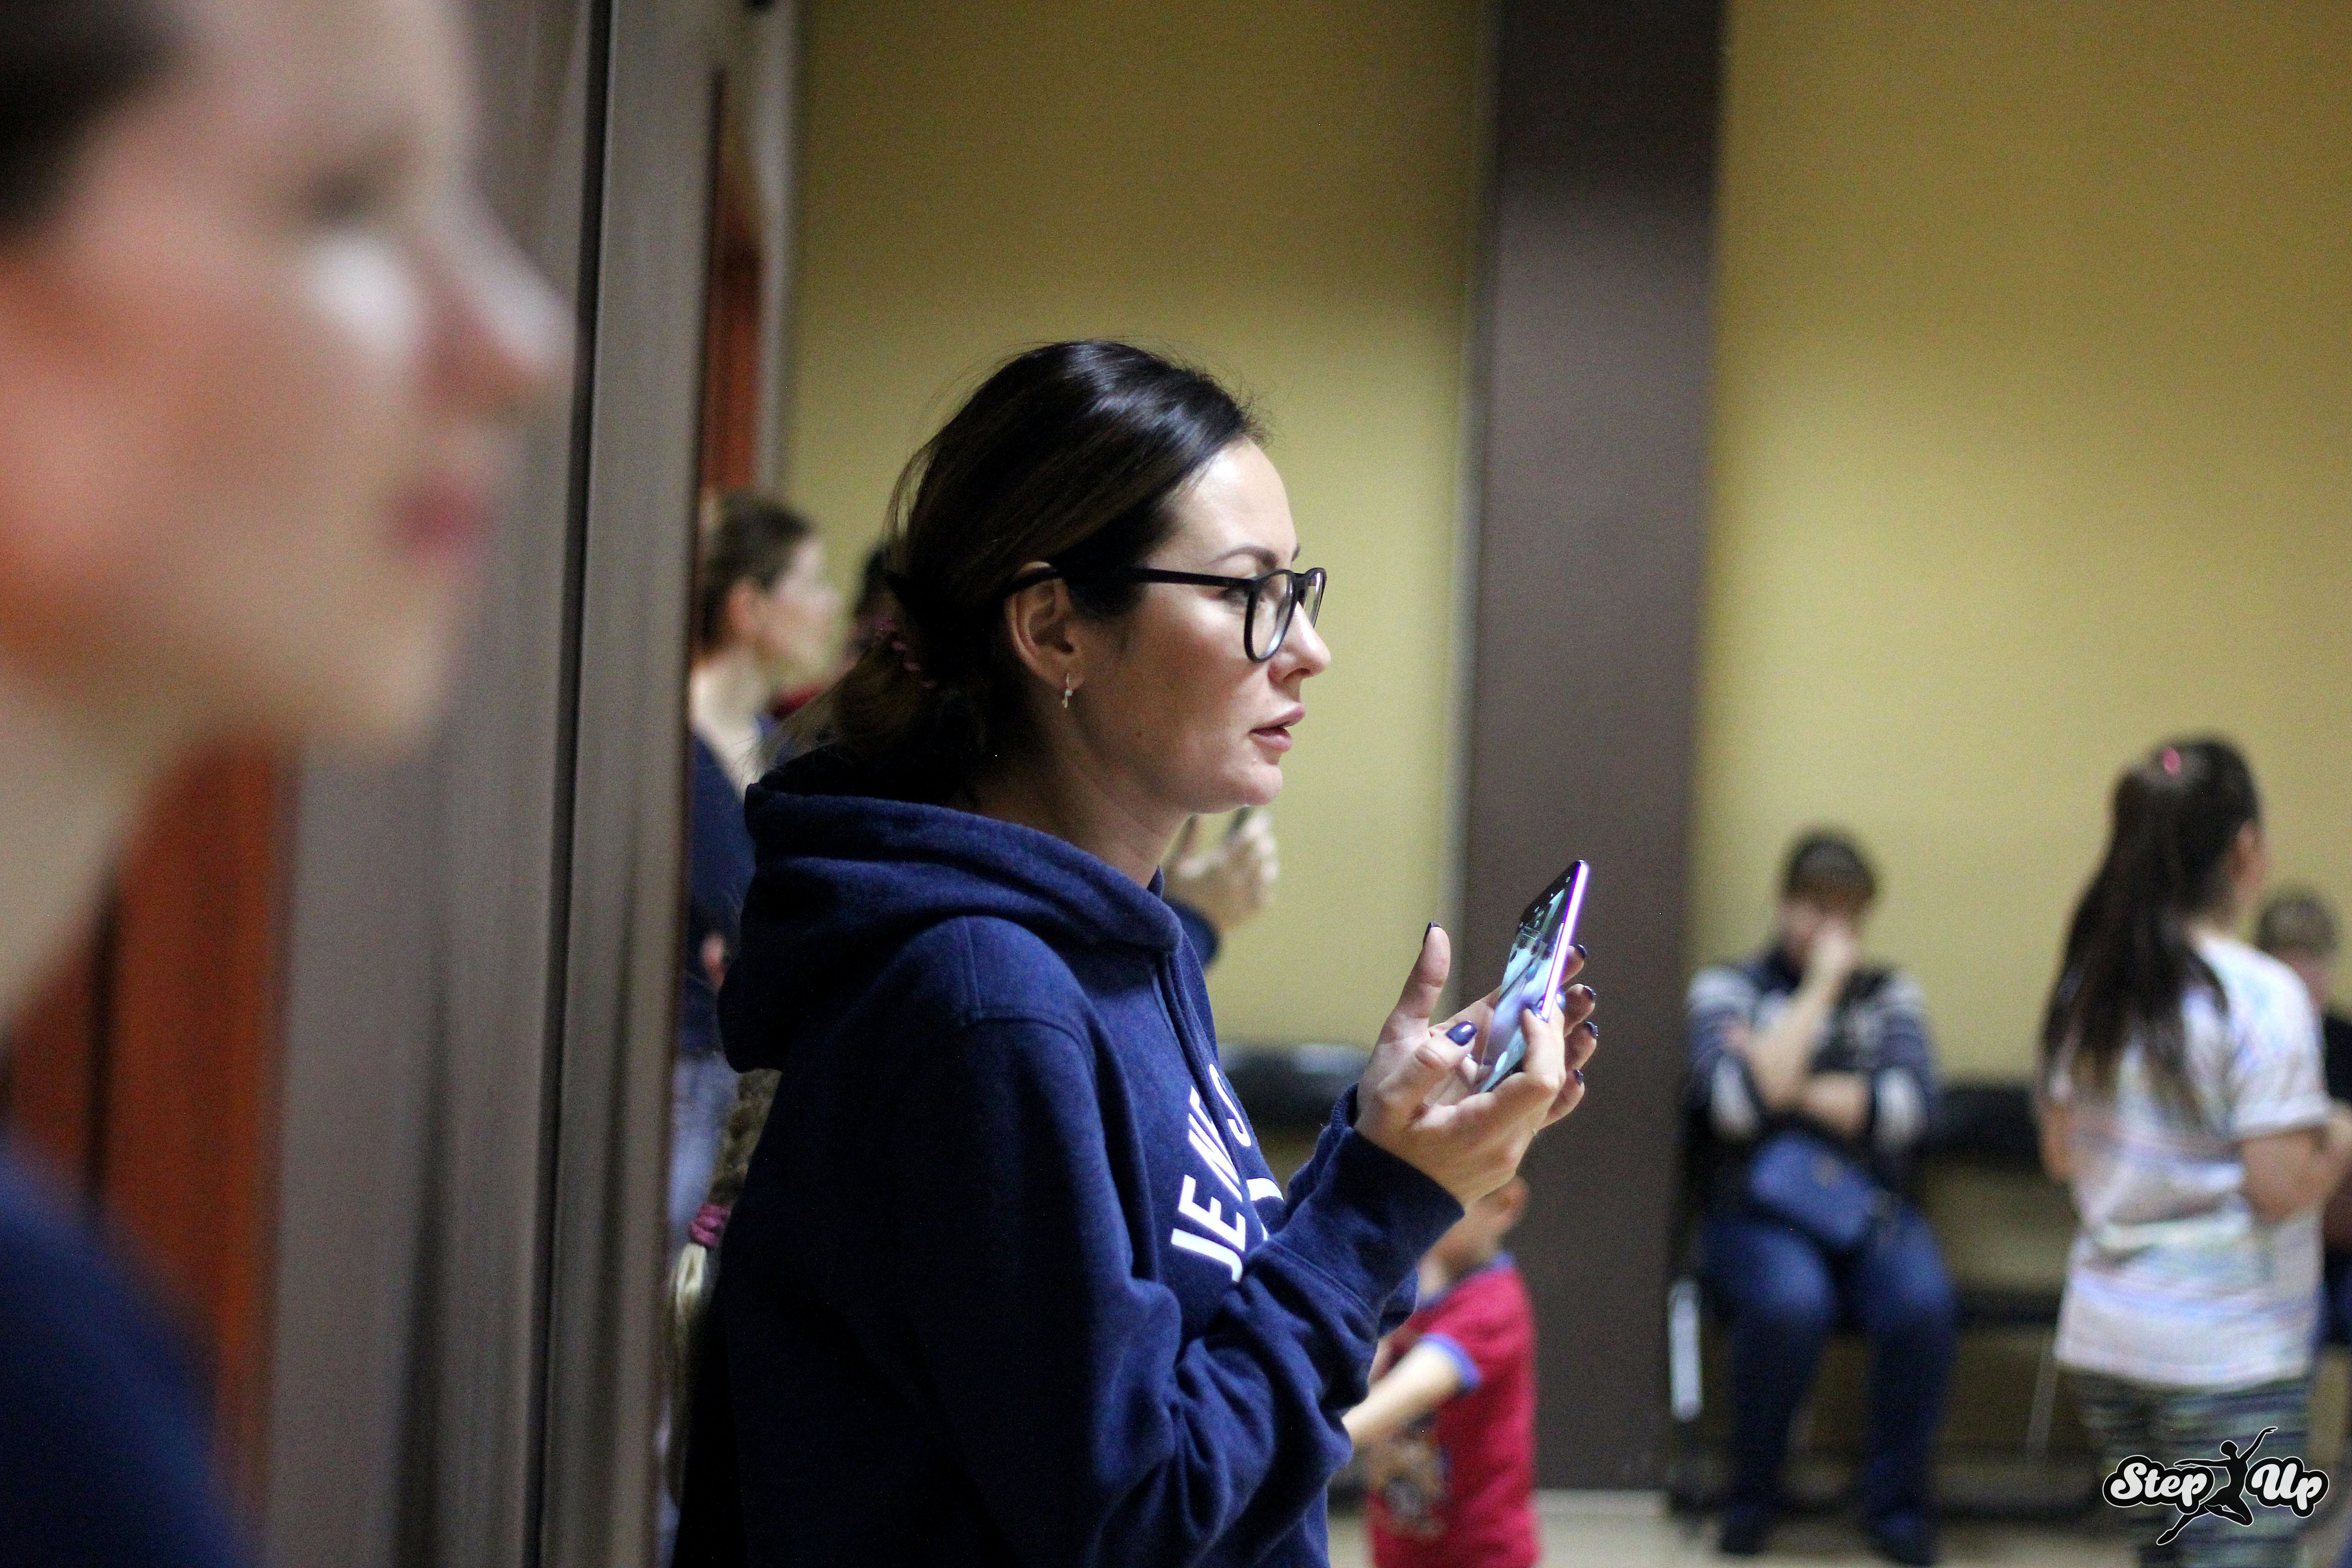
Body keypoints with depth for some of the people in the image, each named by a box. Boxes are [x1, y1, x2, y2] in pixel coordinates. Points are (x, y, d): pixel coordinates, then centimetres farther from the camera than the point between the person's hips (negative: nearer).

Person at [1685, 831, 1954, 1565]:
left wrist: (1792, 1086, -6)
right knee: (1790, 1303, -36)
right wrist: (1819, 989, -9)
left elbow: (1906, 1109, -2)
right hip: (1760, 1210, -2)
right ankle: (1751, 1499, -12)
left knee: (1924, 1304, -31)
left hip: (1870, 1210, 2)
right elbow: (1739, 1104, -12)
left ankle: (1897, 1504, -12)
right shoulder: (1727, 988, 7)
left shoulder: (1889, 994, 14)